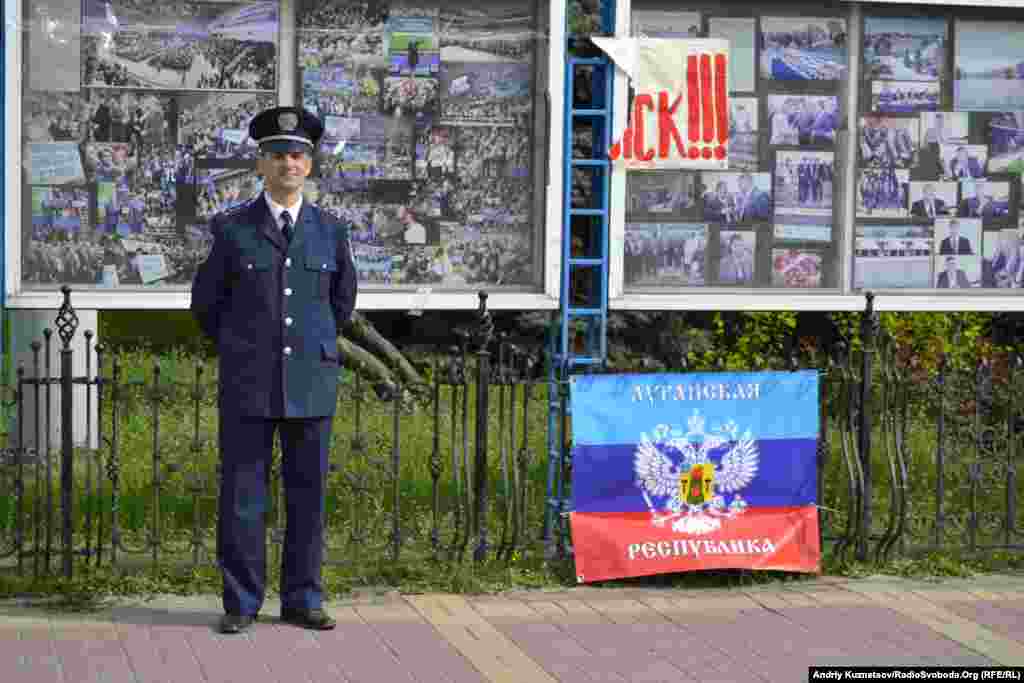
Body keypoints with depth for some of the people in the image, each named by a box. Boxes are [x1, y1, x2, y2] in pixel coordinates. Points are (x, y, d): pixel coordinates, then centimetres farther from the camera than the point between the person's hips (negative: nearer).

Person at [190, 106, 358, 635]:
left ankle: (302, 601, 14)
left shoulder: (330, 231, 6)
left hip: (310, 383, 2)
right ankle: (241, 604, 8)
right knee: (241, 494, -1)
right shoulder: (232, 229, 0)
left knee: (307, 493, 5)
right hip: (247, 384, -2)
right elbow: (207, 302, 10)